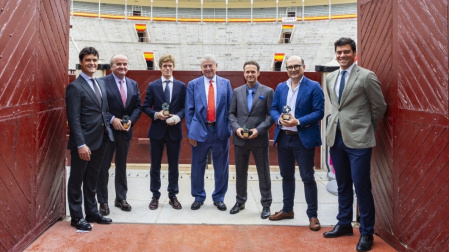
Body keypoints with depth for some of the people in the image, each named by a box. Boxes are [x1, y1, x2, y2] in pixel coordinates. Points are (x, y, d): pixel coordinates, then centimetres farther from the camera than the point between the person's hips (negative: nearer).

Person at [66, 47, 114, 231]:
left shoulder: (101, 84, 13)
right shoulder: (75, 87, -11)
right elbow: (74, 119, -16)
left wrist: (108, 129, 8)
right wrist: (81, 144, -21)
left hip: (100, 140, 7)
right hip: (83, 142, -7)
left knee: (92, 179, 18)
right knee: (77, 180, 7)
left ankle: (92, 213, 30)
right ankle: (77, 217, 20)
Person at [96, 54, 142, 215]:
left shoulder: (133, 84, 9)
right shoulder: (102, 82, -8)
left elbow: (138, 106, 8)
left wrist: (131, 120, -8)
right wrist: (112, 119, -19)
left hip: (125, 131, 5)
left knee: (121, 166, 15)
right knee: (103, 167, 4)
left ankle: (121, 199, 27)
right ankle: (103, 202, 17)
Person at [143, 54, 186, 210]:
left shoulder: (181, 86, 5)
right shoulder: (152, 86, 5)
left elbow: (185, 107, 3)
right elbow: (146, 107, 3)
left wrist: (177, 117, -15)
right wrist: (156, 114, -15)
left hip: (174, 130, 0)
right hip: (157, 130, 0)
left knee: (173, 165, 8)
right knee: (155, 165, 7)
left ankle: (173, 196, 21)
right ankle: (155, 196, 20)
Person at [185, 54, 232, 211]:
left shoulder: (226, 83, 6)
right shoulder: (193, 84, 4)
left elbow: (230, 108, 5)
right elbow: (189, 110, 2)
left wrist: (230, 129, -2)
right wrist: (190, 132, -4)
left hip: (220, 131, 1)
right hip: (200, 130, 0)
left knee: (221, 168, 9)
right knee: (198, 167, 9)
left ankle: (219, 198, 26)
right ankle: (198, 197, 27)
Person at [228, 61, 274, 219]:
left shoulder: (267, 92, -1)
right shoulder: (237, 92, 8)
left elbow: (271, 115, -4)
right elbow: (231, 113, 9)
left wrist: (259, 130, -16)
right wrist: (236, 127, -9)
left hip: (259, 139, -3)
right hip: (240, 139, 3)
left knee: (263, 173, 5)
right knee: (240, 172, 13)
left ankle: (266, 204, 18)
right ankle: (240, 201, 28)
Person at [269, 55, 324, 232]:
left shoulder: (313, 86, -5)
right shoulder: (280, 87, 11)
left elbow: (319, 112, -11)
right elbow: (273, 109, 10)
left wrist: (298, 122, -21)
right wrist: (279, 118, -12)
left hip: (303, 138, -5)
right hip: (283, 137, 5)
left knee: (307, 177, 1)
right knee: (286, 176, 16)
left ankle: (312, 215, 13)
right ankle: (287, 210, 30)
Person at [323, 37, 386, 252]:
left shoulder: (366, 76, -7)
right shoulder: (330, 78, 11)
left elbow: (379, 107, 0)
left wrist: (367, 127, 8)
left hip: (358, 138, -6)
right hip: (336, 137, 6)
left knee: (361, 186, -2)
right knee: (342, 185, 16)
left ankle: (366, 232, 13)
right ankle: (344, 224, 30)